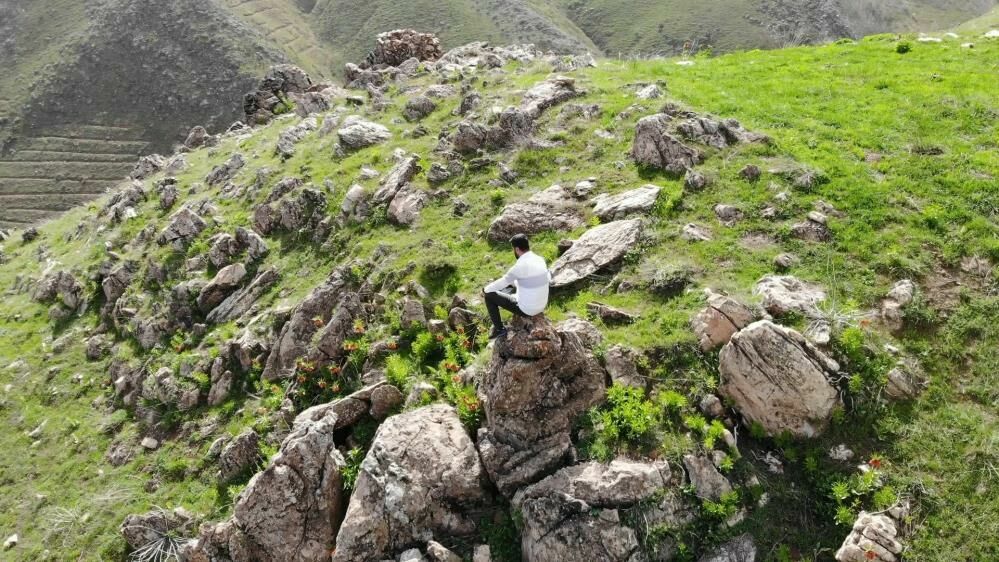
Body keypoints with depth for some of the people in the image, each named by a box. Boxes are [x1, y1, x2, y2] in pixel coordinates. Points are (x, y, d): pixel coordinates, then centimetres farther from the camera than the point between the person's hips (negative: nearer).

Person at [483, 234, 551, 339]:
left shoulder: (520, 265, -26)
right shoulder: (540, 260, -2)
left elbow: (503, 282, -15)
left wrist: (486, 289, 7)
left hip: (525, 308, -7)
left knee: (490, 295, 8)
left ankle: (499, 328, 18)